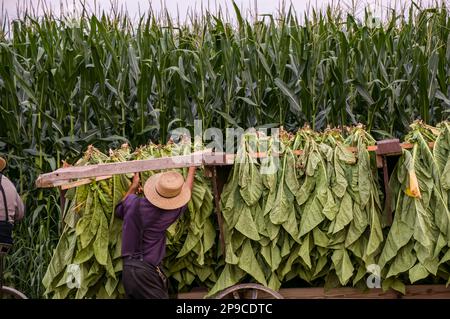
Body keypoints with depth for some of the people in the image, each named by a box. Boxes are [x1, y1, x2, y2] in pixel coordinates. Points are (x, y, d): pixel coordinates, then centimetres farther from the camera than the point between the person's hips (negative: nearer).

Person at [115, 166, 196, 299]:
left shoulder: (133, 202, -5)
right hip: (147, 272, -6)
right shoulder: (167, 214, -13)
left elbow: (119, 210, 22)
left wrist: (133, 187, 29)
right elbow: (187, 189, 5)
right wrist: (192, 168, 20)